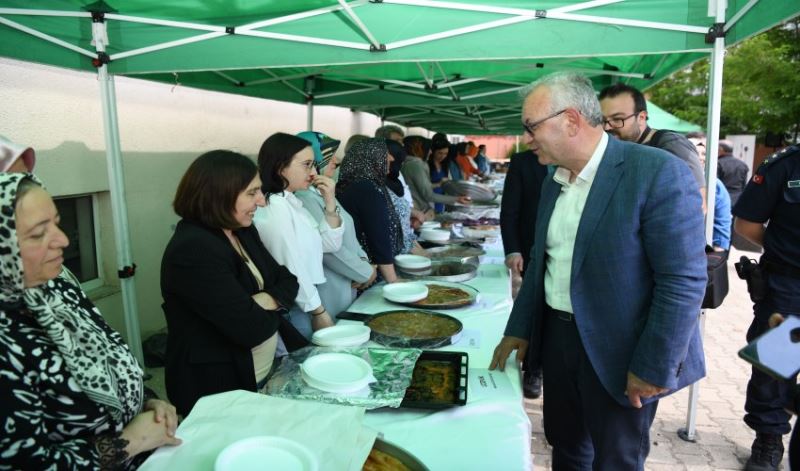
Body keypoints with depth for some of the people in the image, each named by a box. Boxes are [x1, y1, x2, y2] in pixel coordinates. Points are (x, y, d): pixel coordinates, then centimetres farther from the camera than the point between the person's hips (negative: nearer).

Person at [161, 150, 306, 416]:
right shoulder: (193, 251, -26)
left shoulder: (243, 232, 2)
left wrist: (268, 300, -17)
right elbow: (250, 329, -29)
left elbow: (287, 281, 5)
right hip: (217, 389, -8)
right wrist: (271, 310, -8)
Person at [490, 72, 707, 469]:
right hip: (556, 337, 6)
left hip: (618, 353, -6)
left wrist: (654, 368, -17)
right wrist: (519, 330, 11)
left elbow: (684, 282, -19)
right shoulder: (554, 180, 5)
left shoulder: (658, 173, -19)